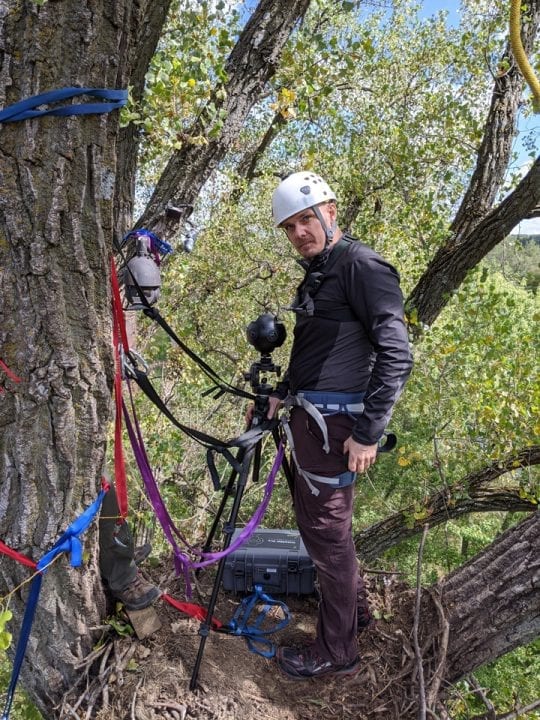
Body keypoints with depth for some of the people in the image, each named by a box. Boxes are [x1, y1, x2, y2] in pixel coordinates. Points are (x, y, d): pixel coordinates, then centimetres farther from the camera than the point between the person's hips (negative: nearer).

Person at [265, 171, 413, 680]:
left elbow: (396, 355, -20)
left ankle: (337, 652, 23)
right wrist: (284, 392, 16)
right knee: (314, 518, 21)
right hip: (309, 414, 10)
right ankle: (353, 608, 43)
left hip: (334, 422, -10)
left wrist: (369, 432, -21)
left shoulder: (362, 267, -14)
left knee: (327, 531, 2)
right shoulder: (317, 273, 15)